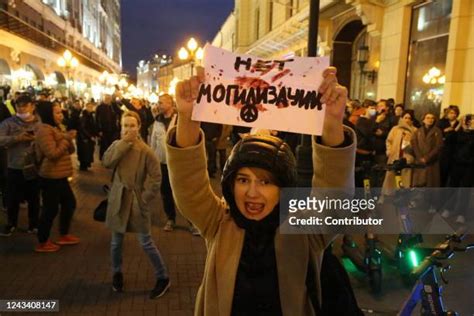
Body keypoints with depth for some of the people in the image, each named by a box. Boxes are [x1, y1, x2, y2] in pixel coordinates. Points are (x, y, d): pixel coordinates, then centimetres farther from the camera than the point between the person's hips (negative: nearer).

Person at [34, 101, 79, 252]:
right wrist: (66, 139, -15)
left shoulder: (56, 128, 15)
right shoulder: (44, 130, -16)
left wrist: (69, 139, -5)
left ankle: (64, 236, 29)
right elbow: (53, 154, -23)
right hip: (50, 177, -10)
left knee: (69, 203, 15)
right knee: (51, 209, -1)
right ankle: (42, 243, 14)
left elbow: (70, 151, 14)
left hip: (60, 176, 10)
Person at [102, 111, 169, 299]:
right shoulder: (117, 145, 1)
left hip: (137, 201, -4)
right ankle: (117, 274, 39)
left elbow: (156, 177, -11)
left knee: (146, 243, 1)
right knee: (116, 242, 15)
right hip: (118, 199, 4)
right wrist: (124, 142, -19)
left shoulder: (145, 150, -12)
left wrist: (145, 197, -14)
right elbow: (106, 162, -16)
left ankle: (163, 278, 17)